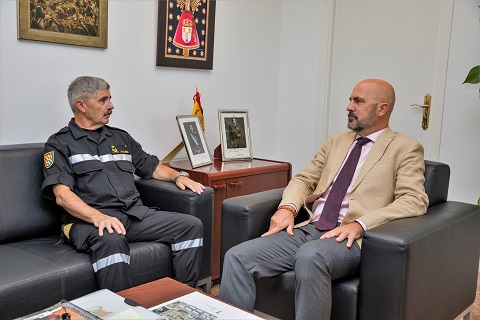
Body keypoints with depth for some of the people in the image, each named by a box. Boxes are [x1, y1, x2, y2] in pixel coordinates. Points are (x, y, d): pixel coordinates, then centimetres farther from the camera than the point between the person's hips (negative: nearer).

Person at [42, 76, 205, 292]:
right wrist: (98, 217, -25)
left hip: (135, 214, 6)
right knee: (111, 240, -40)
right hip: (88, 220, -5)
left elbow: (152, 167, 31)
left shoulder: (121, 137, 24)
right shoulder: (60, 144, 5)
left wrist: (178, 175, 9)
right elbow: (62, 195, -8)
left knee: (192, 225, -12)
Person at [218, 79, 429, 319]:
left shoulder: (406, 149, 6)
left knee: (310, 256, -39)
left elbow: (415, 200, -7)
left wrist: (360, 224, -20)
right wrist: (287, 207, -1)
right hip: (309, 228, 6)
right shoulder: (336, 141, 23)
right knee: (237, 257, -16)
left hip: (349, 238, -5)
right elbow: (304, 179, 22)